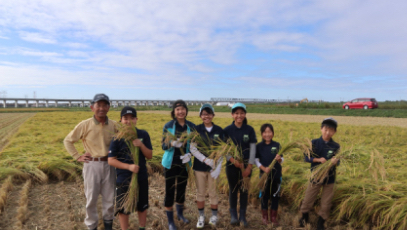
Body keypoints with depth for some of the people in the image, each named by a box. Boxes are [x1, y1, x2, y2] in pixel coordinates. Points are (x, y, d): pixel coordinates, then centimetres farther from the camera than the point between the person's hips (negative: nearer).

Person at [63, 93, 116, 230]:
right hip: (92, 165, -2)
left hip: (109, 164, 2)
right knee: (91, 198, 11)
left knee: (109, 198, 14)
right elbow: (68, 141, 3)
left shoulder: (114, 125, -3)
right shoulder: (85, 125, -8)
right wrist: (77, 157, -2)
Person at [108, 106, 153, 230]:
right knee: (123, 209, 11)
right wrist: (128, 166, -22)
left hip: (142, 177, 2)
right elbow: (111, 160, -9)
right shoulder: (117, 138, -10)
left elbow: (150, 156, -2)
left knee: (142, 206, 17)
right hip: (124, 179, -2)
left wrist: (141, 145, -20)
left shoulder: (143, 135, -5)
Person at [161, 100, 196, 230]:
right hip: (170, 163, -2)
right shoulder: (168, 126, -9)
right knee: (169, 191, 4)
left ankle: (180, 214, 42)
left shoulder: (191, 126, -2)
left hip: (184, 163, 3)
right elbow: (164, 146, -9)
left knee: (182, 190, 16)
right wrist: (173, 143, -30)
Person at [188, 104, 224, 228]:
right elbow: (193, 149, -7)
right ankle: (201, 216, 28)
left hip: (213, 166, 0)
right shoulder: (196, 129, -5)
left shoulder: (219, 130, -3)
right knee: (200, 192, 11)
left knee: (213, 192, 9)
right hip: (199, 166, 0)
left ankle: (214, 216, 29)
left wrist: (218, 167, -9)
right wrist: (205, 160, -19)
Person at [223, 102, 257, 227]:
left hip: (246, 165, 0)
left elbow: (253, 148, -2)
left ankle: (242, 215, 24)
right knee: (233, 190, 10)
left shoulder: (249, 130, -3)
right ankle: (233, 215, 28)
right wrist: (233, 160, -18)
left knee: (244, 190, 8)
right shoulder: (227, 130, -4)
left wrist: (249, 166, -8)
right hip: (232, 165, 0)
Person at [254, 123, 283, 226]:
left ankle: (274, 217, 25)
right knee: (264, 195, 9)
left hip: (276, 175, 1)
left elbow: (281, 161, -1)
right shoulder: (259, 146, -3)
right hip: (264, 174, -1)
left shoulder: (277, 145, -1)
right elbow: (256, 160, -3)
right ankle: (265, 216, 24)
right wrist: (264, 168, -18)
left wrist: (279, 159, -24)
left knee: (275, 195, 9)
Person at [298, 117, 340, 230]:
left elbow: (337, 160, -10)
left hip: (329, 178, 1)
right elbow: (307, 157, -10)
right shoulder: (314, 143, -8)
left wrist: (335, 161, -32)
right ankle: (304, 218, 37)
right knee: (307, 200, 9)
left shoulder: (336, 146, -4)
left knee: (326, 203, 10)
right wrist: (318, 159, -26)